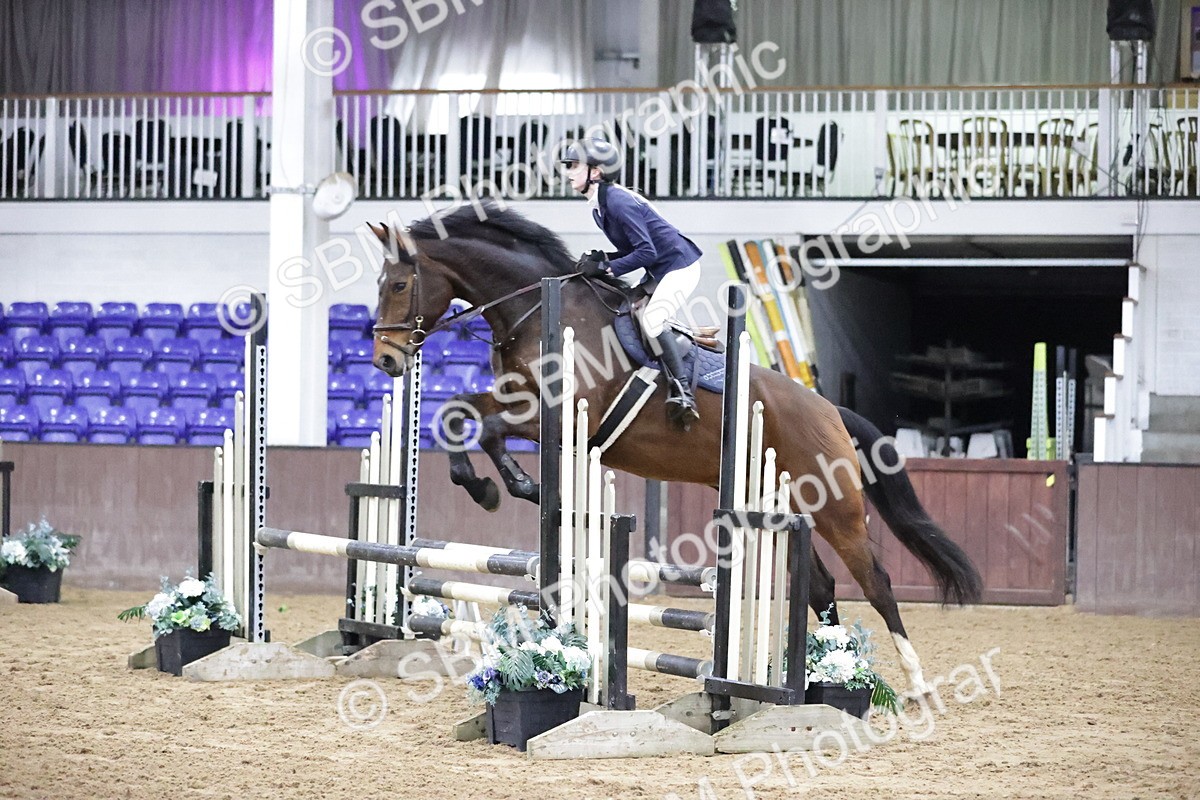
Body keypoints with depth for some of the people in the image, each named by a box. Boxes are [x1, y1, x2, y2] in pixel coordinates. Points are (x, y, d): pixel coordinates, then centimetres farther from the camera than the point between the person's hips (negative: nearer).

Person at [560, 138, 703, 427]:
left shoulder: (618, 202, -23)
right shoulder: (599, 206, 7)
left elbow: (647, 252, -25)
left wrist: (606, 268, -24)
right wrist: (601, 259, -2)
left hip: (680, 265, -11)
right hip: (659, 271, 11)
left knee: (651, 320, -24)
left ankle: (681, 389, -18)